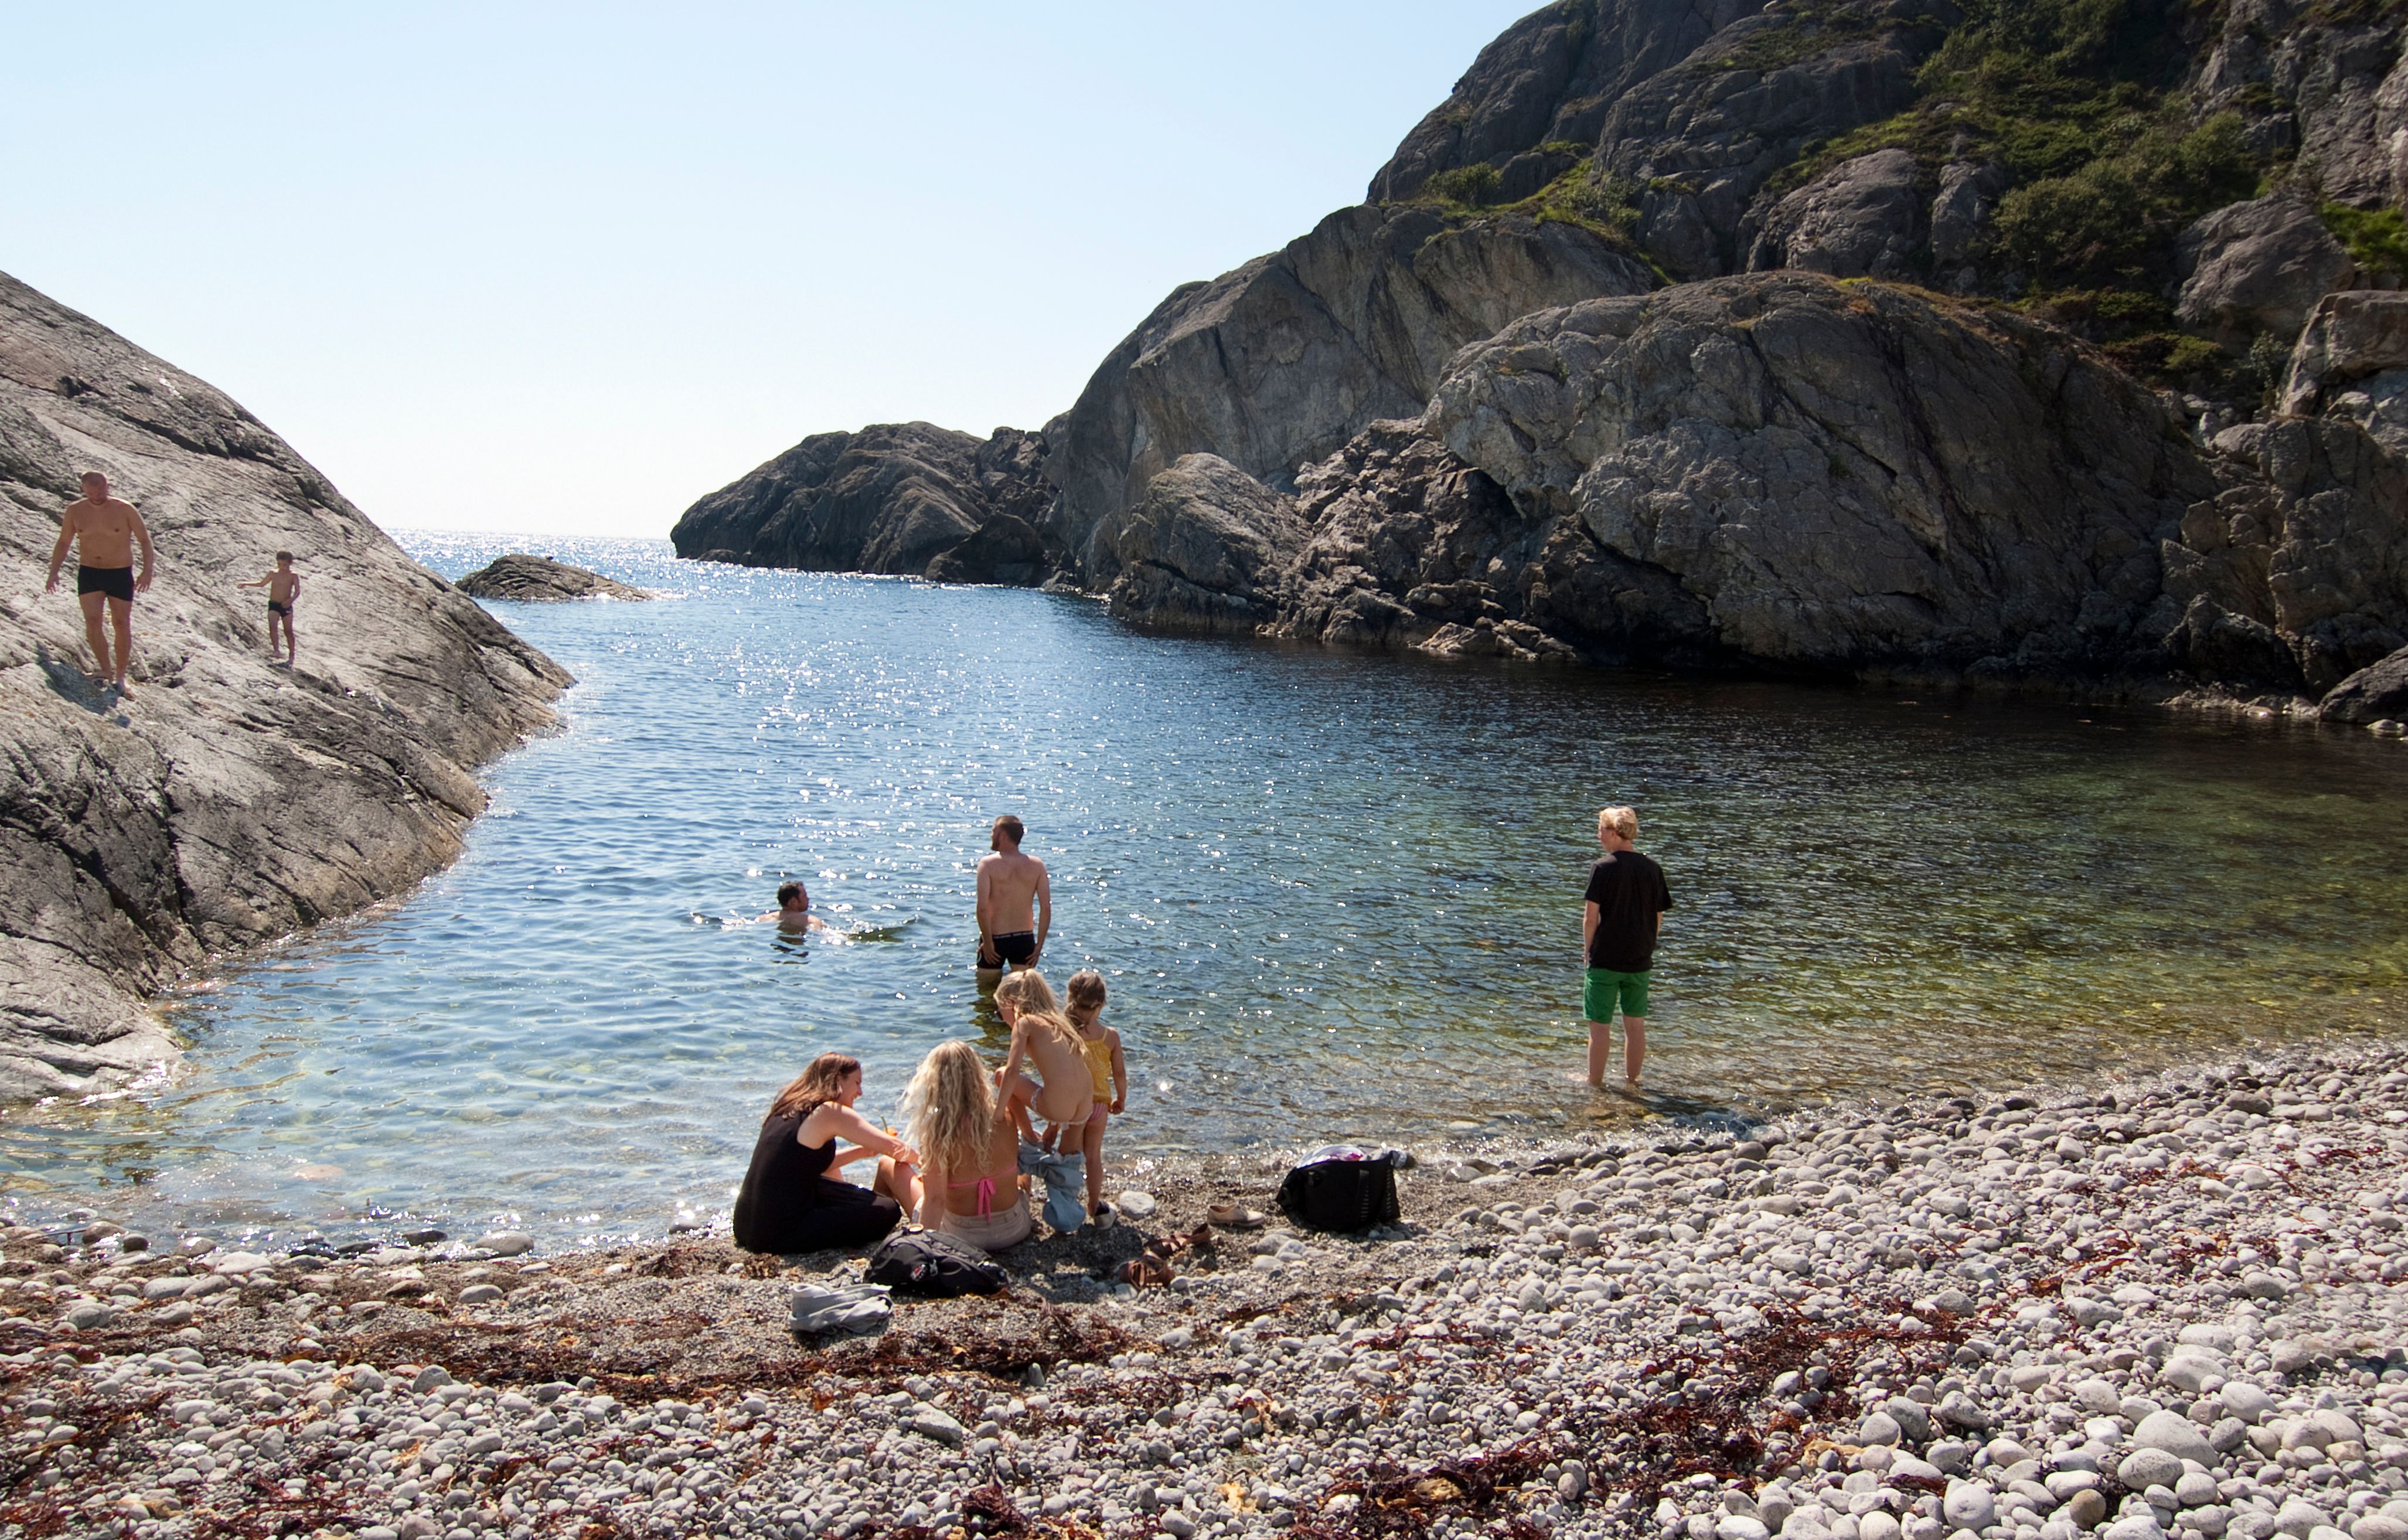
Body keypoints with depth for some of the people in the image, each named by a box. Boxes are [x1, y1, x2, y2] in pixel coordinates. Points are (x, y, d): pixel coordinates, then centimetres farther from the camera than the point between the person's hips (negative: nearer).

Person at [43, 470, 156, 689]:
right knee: (92, 622, -11)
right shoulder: (75, 511, -1)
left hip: (121, 574, -2)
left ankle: (120, 675, 13)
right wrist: (54, 572, 0)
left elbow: (145, 540, -3)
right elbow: (63, 543, 11)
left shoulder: (124, 509, -9)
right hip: (89, 573, 2)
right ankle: (106, 670, 0)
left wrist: (147, 572, -15)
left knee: (122, 624, 1)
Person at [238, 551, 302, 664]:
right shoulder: (273, 574, 6)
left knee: (288, 631, 2)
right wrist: (246, 584, 14)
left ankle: (291, 656, 8)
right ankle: (276, 650, -25)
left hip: (286, 606, -2)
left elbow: (297, 591, -12)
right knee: (272, 626, -20)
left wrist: (291, 600, -30)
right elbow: (262, 584, 20)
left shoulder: (293, 576, -2)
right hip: (274, 605, 2)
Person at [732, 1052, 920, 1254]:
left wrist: (864, 1150, 22)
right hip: (781, 1234, -9)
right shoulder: (828, 1112, -10)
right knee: (888, 1209, -1)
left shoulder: (787, 1111, 14)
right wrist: (920, 1160, 11)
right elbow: (893, 1147, -7)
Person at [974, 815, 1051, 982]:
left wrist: (988, 942, -12)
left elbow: (983, 908, -20)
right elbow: (1046, 908, -6)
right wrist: (1039, 945, 1)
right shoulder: (1037, 865, -1)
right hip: (1025, 939, 3)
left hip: (996, 938, -3)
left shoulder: (988, 864, -12)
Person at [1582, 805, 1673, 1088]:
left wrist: (1588, 951, 0)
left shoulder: (1603, 867, -12)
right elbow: (1658, 918, 6)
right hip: (1640, 960, 5)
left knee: (1600, 1026, 5)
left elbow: (1591, 918, -13)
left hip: (1606, 959, -5)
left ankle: (1595, 1084, 12)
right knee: (1636, 1024, 14)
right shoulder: (1653, 869, 2)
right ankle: (1632, 1081, 22)